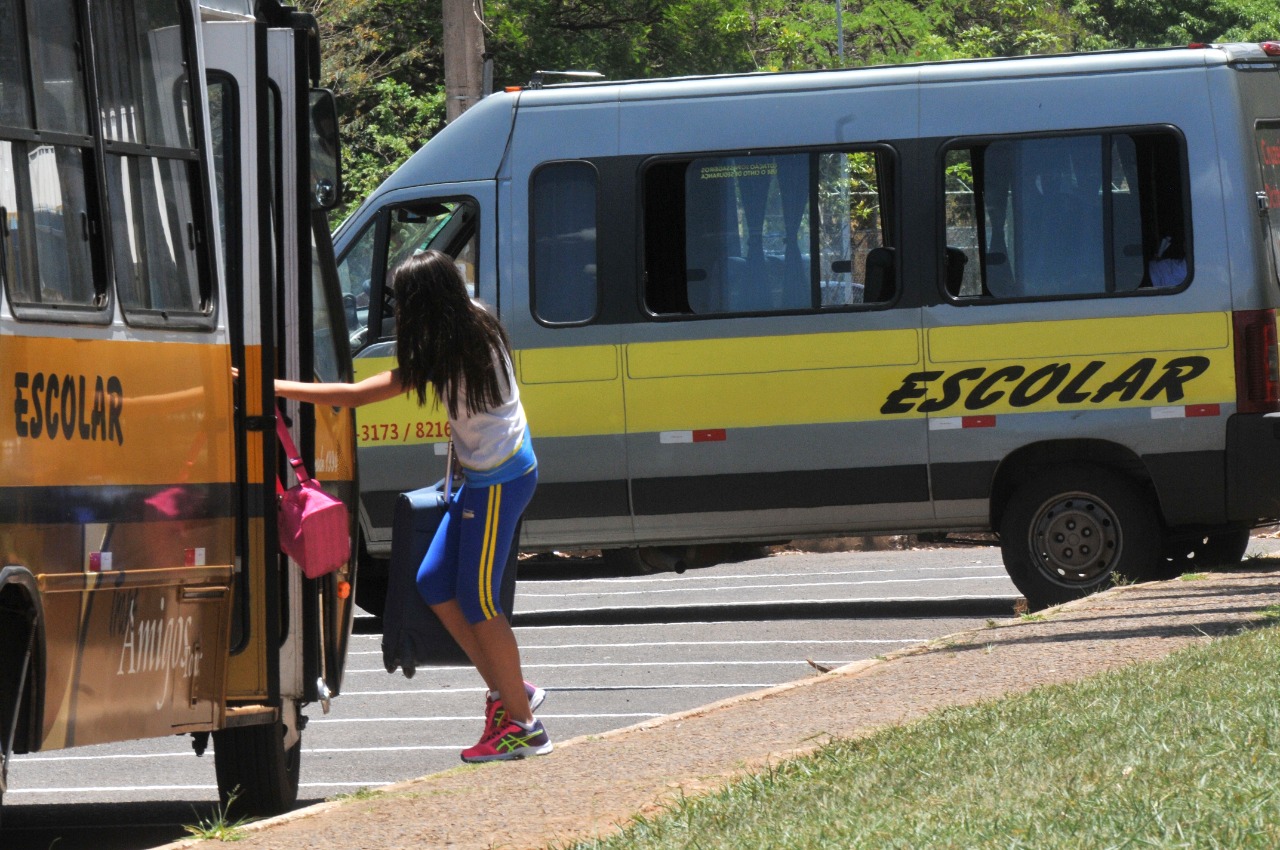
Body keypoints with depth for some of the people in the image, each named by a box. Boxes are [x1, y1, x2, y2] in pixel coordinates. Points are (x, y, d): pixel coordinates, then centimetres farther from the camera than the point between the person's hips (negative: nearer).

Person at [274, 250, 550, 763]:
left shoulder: (443, 358, -22)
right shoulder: (478, 325, 1)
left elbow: (354, 397, -23)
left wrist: (274, 388, -20)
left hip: (498, 481, -10)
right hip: (485, 477, 10)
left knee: (477, 601, -5)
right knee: (435, 583, 10)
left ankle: (521, 725, 1)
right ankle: (509, 691, 15)